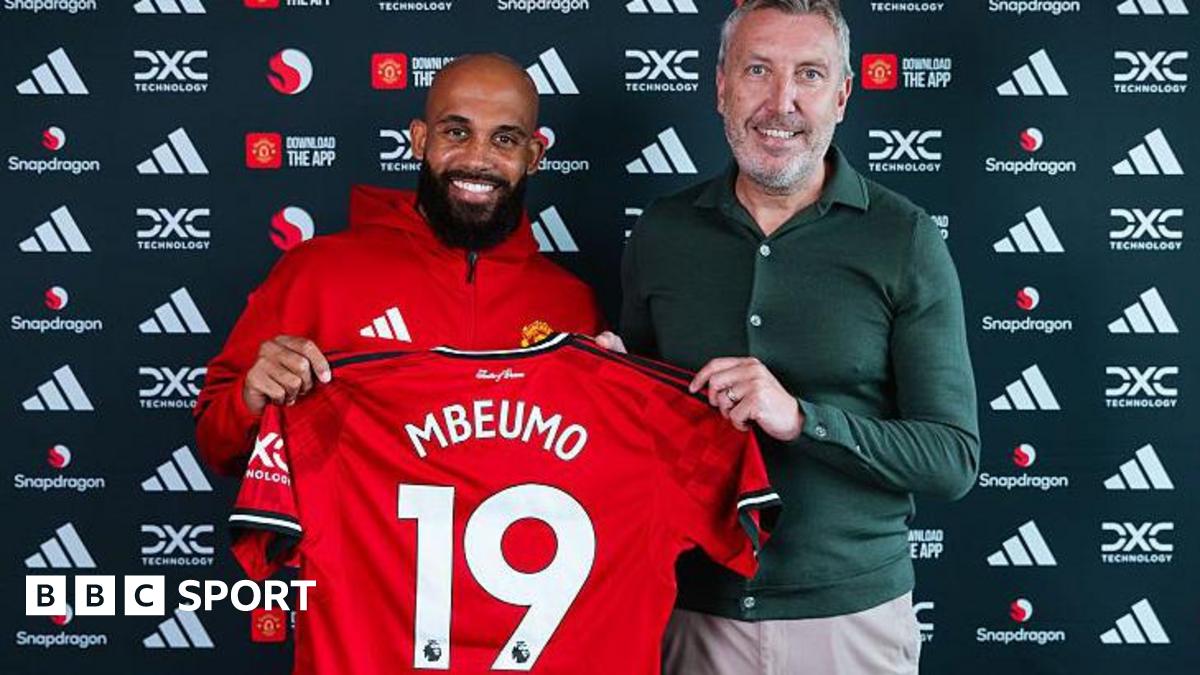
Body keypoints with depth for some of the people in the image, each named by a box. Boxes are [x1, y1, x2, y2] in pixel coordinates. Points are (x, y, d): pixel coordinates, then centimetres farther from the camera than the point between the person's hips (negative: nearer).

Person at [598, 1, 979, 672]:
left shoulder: (906, 240, -7)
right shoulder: (660, 233, 1)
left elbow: (954, 460, -10)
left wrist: (801, 417, -22)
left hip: (851, 616, -2)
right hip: (692, 611, 2)